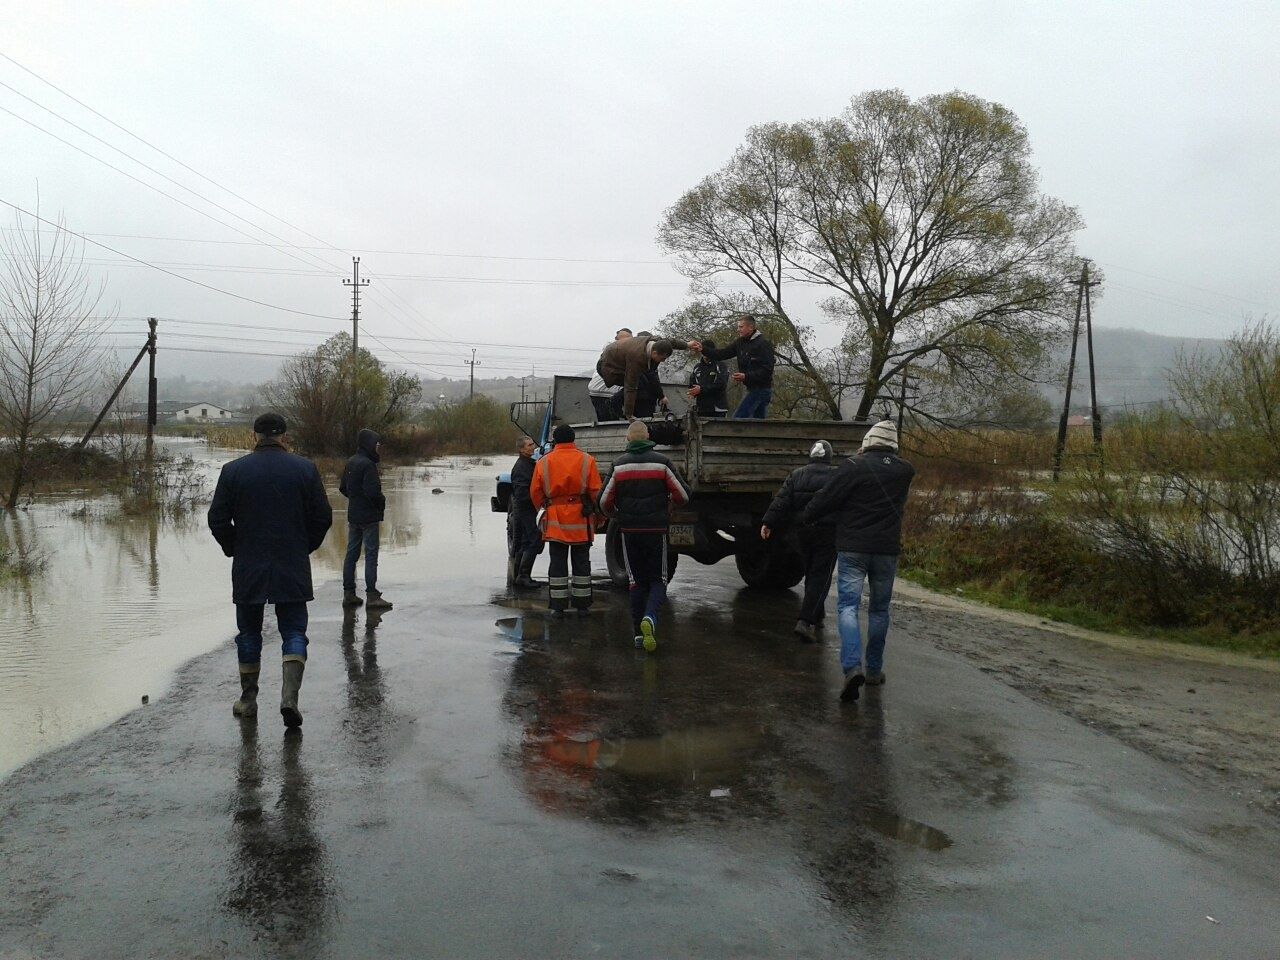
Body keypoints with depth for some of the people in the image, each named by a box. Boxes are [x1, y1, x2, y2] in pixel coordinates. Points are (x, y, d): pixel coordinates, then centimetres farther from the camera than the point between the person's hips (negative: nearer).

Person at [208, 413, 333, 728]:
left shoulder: (233, 470, -2)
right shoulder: (305, 469, -2)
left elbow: (217, 519, -1)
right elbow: (323, 517, -1)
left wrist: (234, 549, 15)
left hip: (248, 569, 1)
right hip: (293, 569, 0)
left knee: (249, 631, 14)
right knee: (293, 631, 6)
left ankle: (248, 699, 20)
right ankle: (289, 695, -10)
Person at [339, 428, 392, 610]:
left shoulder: (350, 463, 9)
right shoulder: (368, 464, -18)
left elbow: (342, 488, 15)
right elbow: (373, 491, -23)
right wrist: (382, 502, -6)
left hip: (353, 515, 8)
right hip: (369, 516, -8)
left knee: (351, 553, 11)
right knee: (371, 554, -4)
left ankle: (348, 593, 16)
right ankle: (372, 595, -3)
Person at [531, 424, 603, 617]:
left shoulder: (543, 462, 0)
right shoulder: (587, 460, -3)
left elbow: (535, 492, 4)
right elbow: (596, 491, -4)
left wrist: (545, 507, 21)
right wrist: (595, 510, 13)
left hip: (554, 521, 0)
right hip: (581, 520, 0)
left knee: (557, 561, 7)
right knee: (581, 561, 10)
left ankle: (558, 605, 7)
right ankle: (582, 605, 13)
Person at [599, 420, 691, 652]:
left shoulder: (619, 465, 0)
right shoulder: (661, 462, -4)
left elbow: (605, 502, 2)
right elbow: (683, 495, -4)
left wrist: (618, 516, 22)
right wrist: (668, 501, 19)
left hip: (629, 531, 1)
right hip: (656, 530, -1)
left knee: (637, 582, 13)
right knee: (658, 580, 8)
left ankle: (639, 633, 12)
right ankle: (650, 617, -20)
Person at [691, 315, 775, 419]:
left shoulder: (763, 344, -13)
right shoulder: (740, 342, 11)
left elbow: (767, 370, -20)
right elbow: (722, 353, 6)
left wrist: (746, 376, -27)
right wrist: (703, 349, -7)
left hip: (761, 389, -9)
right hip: (752, 389, 9)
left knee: (738, 418, -15)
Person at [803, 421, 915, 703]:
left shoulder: (853, 467, -10)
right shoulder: (904, 472, 4)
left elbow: (826, 498, -9)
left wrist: (807, 517, 9)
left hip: (852, 548, -3)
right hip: (887, 549, 4)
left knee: (848, 605, -5)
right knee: (879, 609, 15)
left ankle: (852, 666, -23)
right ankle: (874, 669, 22)